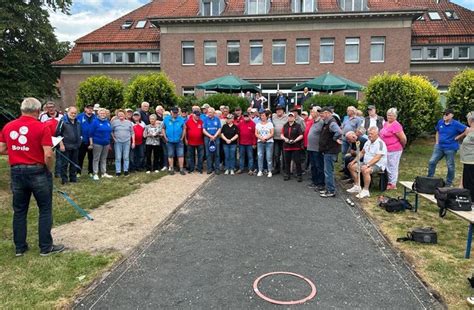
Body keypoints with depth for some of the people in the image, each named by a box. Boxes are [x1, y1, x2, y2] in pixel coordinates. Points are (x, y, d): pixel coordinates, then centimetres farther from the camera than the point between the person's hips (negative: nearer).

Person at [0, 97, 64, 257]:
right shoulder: (42, 127, -12)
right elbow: (48, 155, -18)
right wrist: (49, 170, -1)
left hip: (16, 172, 5)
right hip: (37, 172, -5)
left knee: (19, 211, 14)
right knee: (45, 210, 7)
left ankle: (19, 247, 23)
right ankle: (46, 247, 12)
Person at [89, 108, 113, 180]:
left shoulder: (108, 121, 9)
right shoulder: (95, 121, -7)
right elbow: (91, 133, -7)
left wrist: (109, 143, 15)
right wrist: (91, 143, -10)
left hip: (106, 143, 5)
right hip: (97, 143, -5)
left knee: (104, 159, 12)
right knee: (96, 159, 1)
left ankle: (104, 173, 19)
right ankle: (95, 174, 5)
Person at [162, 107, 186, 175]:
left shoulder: (181, 119, -2)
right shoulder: (166, 119, 0)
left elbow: (184, 129, 3)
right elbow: (163, 128, 5)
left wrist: (182, 138, -2)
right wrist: (165, 137, -1)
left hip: (179, 141, -1)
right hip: (169, 141, 1)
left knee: (181, 155, -1)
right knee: (170, 155, 8)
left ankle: (181, 169, 7)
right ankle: (171, 169, 17)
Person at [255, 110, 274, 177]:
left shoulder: (270, 124, 4)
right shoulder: (258, 124, 12)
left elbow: (272, 134, -3)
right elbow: (256, 133, 6)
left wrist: (265, 138, -15)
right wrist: (261, 138, -11)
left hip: (269, 142, -3)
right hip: (260, 142, 3)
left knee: (269, 157, -5)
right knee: (260, 157, 0)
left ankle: (270, 171, 2)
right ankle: (260, 171, 7)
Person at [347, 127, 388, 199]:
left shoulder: (380, 143, -18)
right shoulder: (368, 142, 11)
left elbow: (377, 158, -27)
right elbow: (362, 152, 17)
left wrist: (367, 165, -34)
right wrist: (354, 161, 6)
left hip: (378, 165, -10)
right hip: (367, 163, 10)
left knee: (365, 170, -37)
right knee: (352, 166, 2)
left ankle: (366, 191, -25)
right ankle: (357, 186, 7)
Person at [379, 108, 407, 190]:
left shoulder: (396, 125, -18)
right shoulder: (386, 123, 8)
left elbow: (403, 138, -19)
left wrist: (402, 146, -2)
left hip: (394, 150, -9)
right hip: (386, 149, 9)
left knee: (392, 167, 1)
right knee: (388, 167, 17)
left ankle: (393, 184, 12)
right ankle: (390, 182, 30)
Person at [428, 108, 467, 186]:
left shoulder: (456, 124, -12)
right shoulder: (440, 122, 3)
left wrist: (458, 137, -10)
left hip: (450, 148, -5)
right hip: (439, 147, 5)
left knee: (450, 166, 5)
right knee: (432, 162, 1)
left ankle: (449, 184, 18)